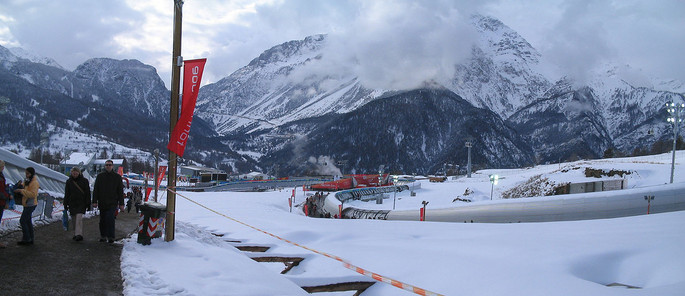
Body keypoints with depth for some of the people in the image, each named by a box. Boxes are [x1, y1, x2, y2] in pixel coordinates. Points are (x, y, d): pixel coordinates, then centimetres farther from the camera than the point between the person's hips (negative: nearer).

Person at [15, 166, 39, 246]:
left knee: (22, 221, -9)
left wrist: (21, 191, -25)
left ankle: (26, 240, -4)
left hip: (30, 205, -10)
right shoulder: (27, 181, 14)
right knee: (28, 221, 13)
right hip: (27, 204, 10)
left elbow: (32, 194, -25)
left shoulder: (34, 182, -16)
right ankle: (30, 239, 18)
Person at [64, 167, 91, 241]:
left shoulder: (84, 181, 2)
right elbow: (66, 194, 12)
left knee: (79, 218, -16)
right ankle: (76, 234, 15)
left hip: (81, 203, -3)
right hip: (72, 203, 4)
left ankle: (79, 234, -20)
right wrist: (65, 204, 8)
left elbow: (87, 193, 2)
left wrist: (88, 204, -1)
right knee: (74, 219, 6)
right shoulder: (69, 181, 10)